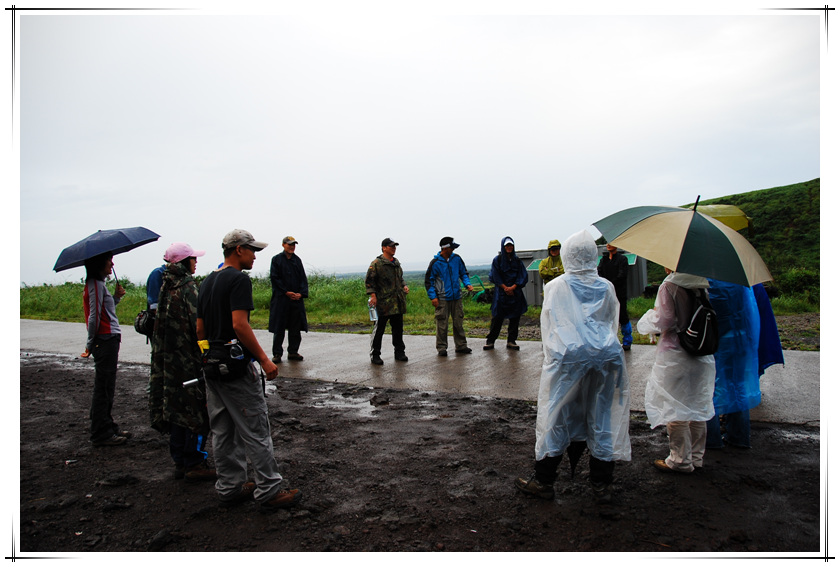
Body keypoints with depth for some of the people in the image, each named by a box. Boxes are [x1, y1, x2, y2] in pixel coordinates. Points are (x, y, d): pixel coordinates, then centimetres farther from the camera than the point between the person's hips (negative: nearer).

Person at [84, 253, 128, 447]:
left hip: (108, 341, 10)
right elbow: (94, 317, -17)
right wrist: (91, 343, -9)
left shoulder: (98, 284, 16)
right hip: (105, 341, -10)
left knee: (107, 387, 15)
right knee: (103, 388, -2)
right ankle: (101, 434, 6)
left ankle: (108, 428, 25)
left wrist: (116, 297, 6)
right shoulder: (96, 285, -13)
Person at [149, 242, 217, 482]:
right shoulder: (188, 287, -16)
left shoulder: (166, 287, 9)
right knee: (197, 410, 1)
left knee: (176, 407, 14)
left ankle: (180, 462, 24)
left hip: (168, 359, 9)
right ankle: (194, 464, 7)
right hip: (190, 359, -8)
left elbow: (162, 324, 13)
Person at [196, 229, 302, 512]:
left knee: (223, 432, 15)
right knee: (255, 431, -1)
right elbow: (239, 325, -23)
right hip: (236, 365, -9)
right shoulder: (238, 279, -14)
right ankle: (268, 491, 6)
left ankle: (229, 488, 25)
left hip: (212, 367, 9)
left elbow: (200, 329, 16)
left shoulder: (207, 282, 14)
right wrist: (264, 359, -19)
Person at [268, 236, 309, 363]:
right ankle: (277, 353, 9)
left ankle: (293, 352, 15)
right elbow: (275, 278, -5)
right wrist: (286, 292, -11)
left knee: (295, 327, 6)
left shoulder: (297, 260, 10)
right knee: (279, 328, 0)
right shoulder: (276, 259, -1)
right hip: (281, 299, -4)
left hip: (296, 299, 4)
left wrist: (301, 293, -5)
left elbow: (303, 278, 9)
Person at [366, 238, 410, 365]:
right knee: (379, 329, -1)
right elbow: (369, 280, -9)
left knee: (398, 328, 13)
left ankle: (399, 352, 24)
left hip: (398, 302, 7)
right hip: (383, 302, -7)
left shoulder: (396, 262, 16)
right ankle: (375, 355, 7)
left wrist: (404, 286, 11)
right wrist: (373, 295, -17)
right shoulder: (376, 263, -8)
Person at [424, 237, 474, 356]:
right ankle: (441, 348, 9)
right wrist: (433, 297, -9)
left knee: (458, 322, 9)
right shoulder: (435, 263, -6)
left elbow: (464, 273, 19)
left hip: (456, 297, 4)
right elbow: (429, 281, -1)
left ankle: (461, 346, 20)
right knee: (442, 324, -2)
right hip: (442, 299, -4)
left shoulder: (456, 259, 6)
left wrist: (467, 284, 1)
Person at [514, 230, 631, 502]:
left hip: (568, 358, -3)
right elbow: (611, 323, 17)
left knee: (557, 418, 6)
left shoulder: (556, 287, 0)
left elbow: (547, 326, 6)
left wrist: (551, 354, 17)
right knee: (602, 418, 11)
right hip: (606, 357, 3)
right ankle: (601, 484, 21)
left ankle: (544, 481, 16)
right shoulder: (606, 287, 8)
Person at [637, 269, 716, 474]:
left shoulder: (669, 286, -15)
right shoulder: (702, 284, 4)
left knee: (675, 408, 4)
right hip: (702, 356, 7)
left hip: (675, 355, -7)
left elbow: (662, 321, -16)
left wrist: (649, 316, 4)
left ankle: (680, 460, 12)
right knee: (697, 406, 16)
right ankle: (696, 456, 27)